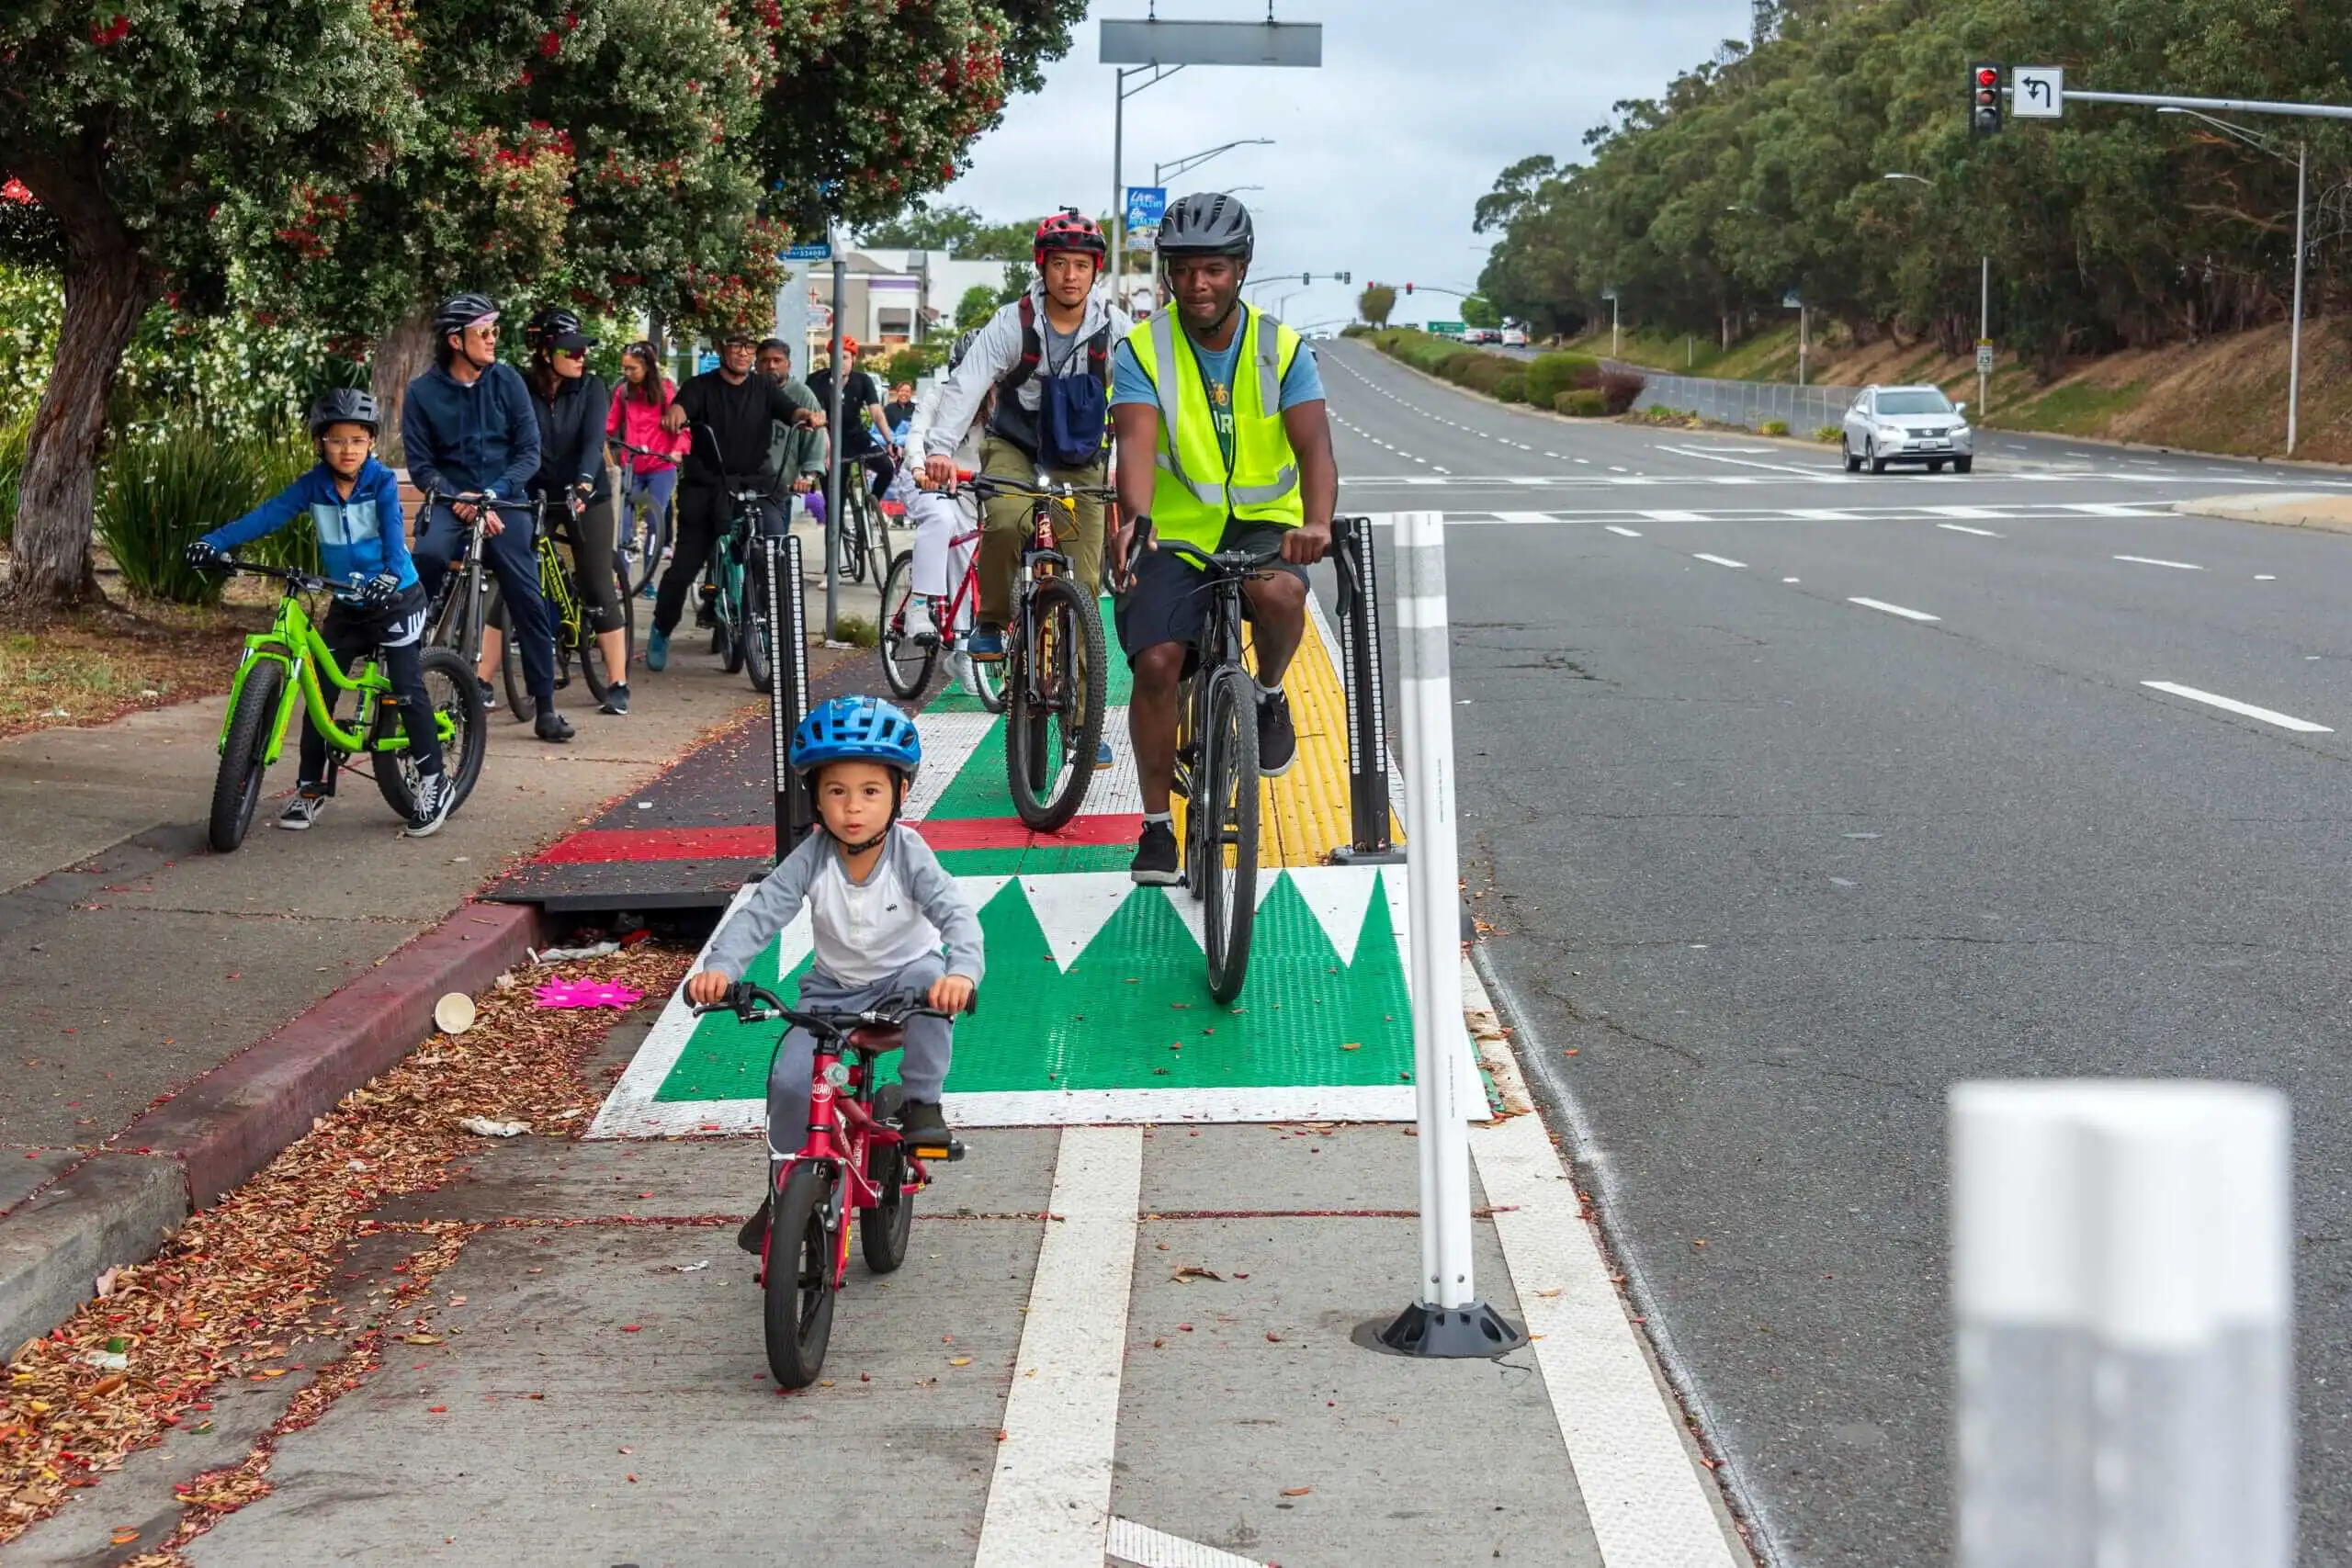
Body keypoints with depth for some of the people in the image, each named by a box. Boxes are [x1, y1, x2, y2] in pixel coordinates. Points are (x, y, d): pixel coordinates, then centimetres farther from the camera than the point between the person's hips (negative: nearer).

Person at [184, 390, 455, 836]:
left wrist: (389, 574, -48)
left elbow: (393, 532, -28)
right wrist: (214, 542, -24)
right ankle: (312, 787, 14)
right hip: (346, 604, 5)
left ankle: (433, 782, 3)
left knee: (408, 690, -8)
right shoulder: (314, 485, -4)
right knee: (320, 693, 3)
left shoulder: (383, 482, -14)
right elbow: (267, 515, -11)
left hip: (395, 599, -5)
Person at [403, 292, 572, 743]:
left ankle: (546, 708, 5)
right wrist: (458, 500, -17)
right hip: (450, 500, -1)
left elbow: (529, 452, -1)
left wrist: (491, 494, -14)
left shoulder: (507, 381, 0)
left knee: (528, 601, -4)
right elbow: (420, 465, -2)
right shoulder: (423, 392, -2)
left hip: (503, 502, 1)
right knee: (429, 554, -34)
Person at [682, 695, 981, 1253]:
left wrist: (962, 972, -55)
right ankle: (782, 1186, 11)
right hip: (833, 985, 2)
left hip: (903, 970, -2)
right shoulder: (811, 858, -19)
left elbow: (956, 913, -34)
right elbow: (758, 914, -24)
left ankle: (922, 1104, -17)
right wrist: (719, 968, -43)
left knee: (930, 986, -37)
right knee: (790, 1077, -14)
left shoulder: (908, 853, -24)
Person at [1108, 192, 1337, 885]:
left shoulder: (1283, 350, -4)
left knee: (1277, 591, -35)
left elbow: (1313, 444, -16)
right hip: (1175, 534, 0)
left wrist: (1316, 522, -38)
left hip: (1262, 524, 0)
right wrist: (1135, 517, -42)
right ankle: (1157, 827, 1)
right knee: (1157, 664, -17)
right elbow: (1137, 442, -21)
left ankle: (1270, 695, -1)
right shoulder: (1142, 351, -5)